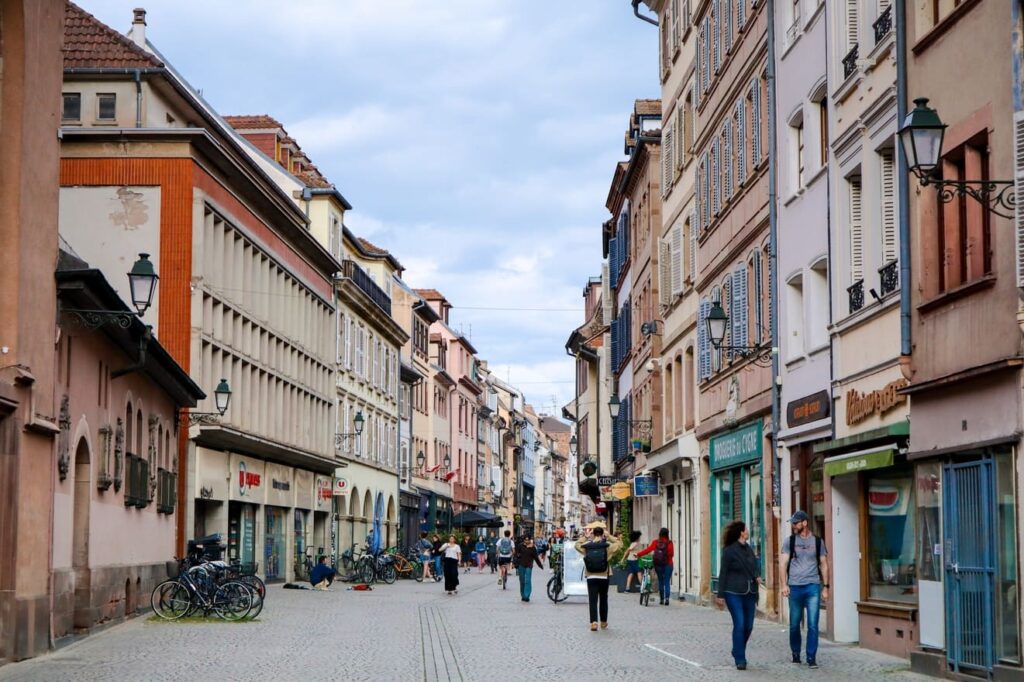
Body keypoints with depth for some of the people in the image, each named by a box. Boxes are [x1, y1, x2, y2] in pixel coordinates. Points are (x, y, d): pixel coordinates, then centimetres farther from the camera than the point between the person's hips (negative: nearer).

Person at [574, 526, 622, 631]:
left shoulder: (587, 546, -2)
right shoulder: (607, 546, -5)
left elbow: (577, 544, 17)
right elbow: (619, 543, 10)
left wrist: (586, 536, 16)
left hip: (591, 578, 0)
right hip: (603, 578, 0)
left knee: (593, 600, -2)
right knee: (603, 600, 15)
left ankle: (594, 622, -16)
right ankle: (603, 622, 25)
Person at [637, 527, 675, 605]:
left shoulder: (655, 542, -2)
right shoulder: (669, 543, -8)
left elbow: (648, 550, -7)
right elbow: (671, 554, -9)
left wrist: (638, 554, -1)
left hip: (658, 565, 2)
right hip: (667, 564, -2)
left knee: (660, 582, 13)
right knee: (667, 582, -1)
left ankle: (662, 599, 15)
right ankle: (667, 598, -17)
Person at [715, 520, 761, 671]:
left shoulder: (748, 549, 11)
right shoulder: (729, 551, -8)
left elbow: (756, 564, 16)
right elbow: (723, 573, -6)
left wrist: (757, 576, -7)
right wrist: (720, 594, -6)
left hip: (749, 593, 6)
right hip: (734, 593, -6)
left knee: (748, 626, 8)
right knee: (739, 624, -11)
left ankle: (738, 652, 29)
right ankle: (740, 659, -4)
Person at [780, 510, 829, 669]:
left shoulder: (817, 541, 7)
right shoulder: (789, 541, 7)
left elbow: (824, 565, 10)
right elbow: (783, 563, 3)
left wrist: (826, 586, 4)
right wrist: (784, 584, -7)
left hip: (813, 586, -1)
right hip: (795, 587, 1)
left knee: (812, 625, -6)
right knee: (794, 624, 8)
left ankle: (811, 658, -2)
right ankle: (795, 653, 24)